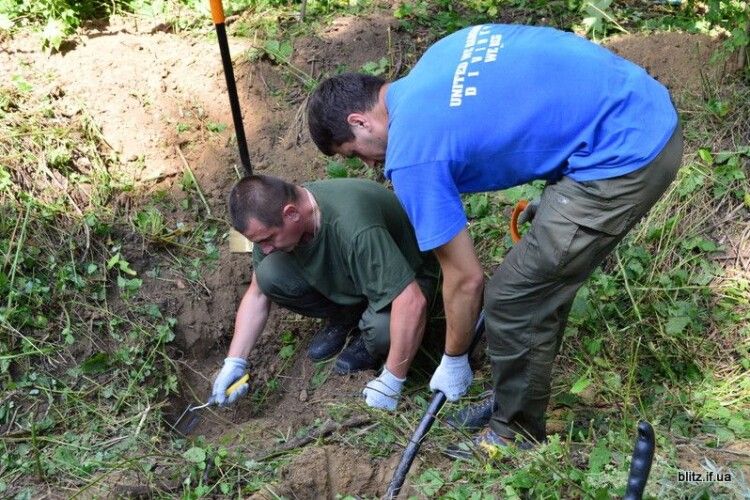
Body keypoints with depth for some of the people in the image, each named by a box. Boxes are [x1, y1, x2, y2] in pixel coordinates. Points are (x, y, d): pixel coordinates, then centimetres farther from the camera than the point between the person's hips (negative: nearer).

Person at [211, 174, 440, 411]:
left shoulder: (355, 228, -41)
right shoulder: (271, 218, -18)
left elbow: (412, 302, -41)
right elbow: (257, 293, -4)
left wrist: (391, 382, -32)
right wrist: (234, 362, -11)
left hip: (407, 279, -5)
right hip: (344, 276, 6)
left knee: (382, 327, -38)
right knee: (269, 275, -19)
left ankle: (372, 342, -1)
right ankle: (345, 317, 6)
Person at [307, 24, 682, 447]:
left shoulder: (411, 152, -10)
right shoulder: (441, 57, 13)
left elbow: (465, 278, -4)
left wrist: (453, 362, 13)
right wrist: (551, 199, 24)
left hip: (624, 157, -10)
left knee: (513, 298, 2)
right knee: (546, 277, 22)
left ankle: (518, 434, 23)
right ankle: (520, 398, 38)